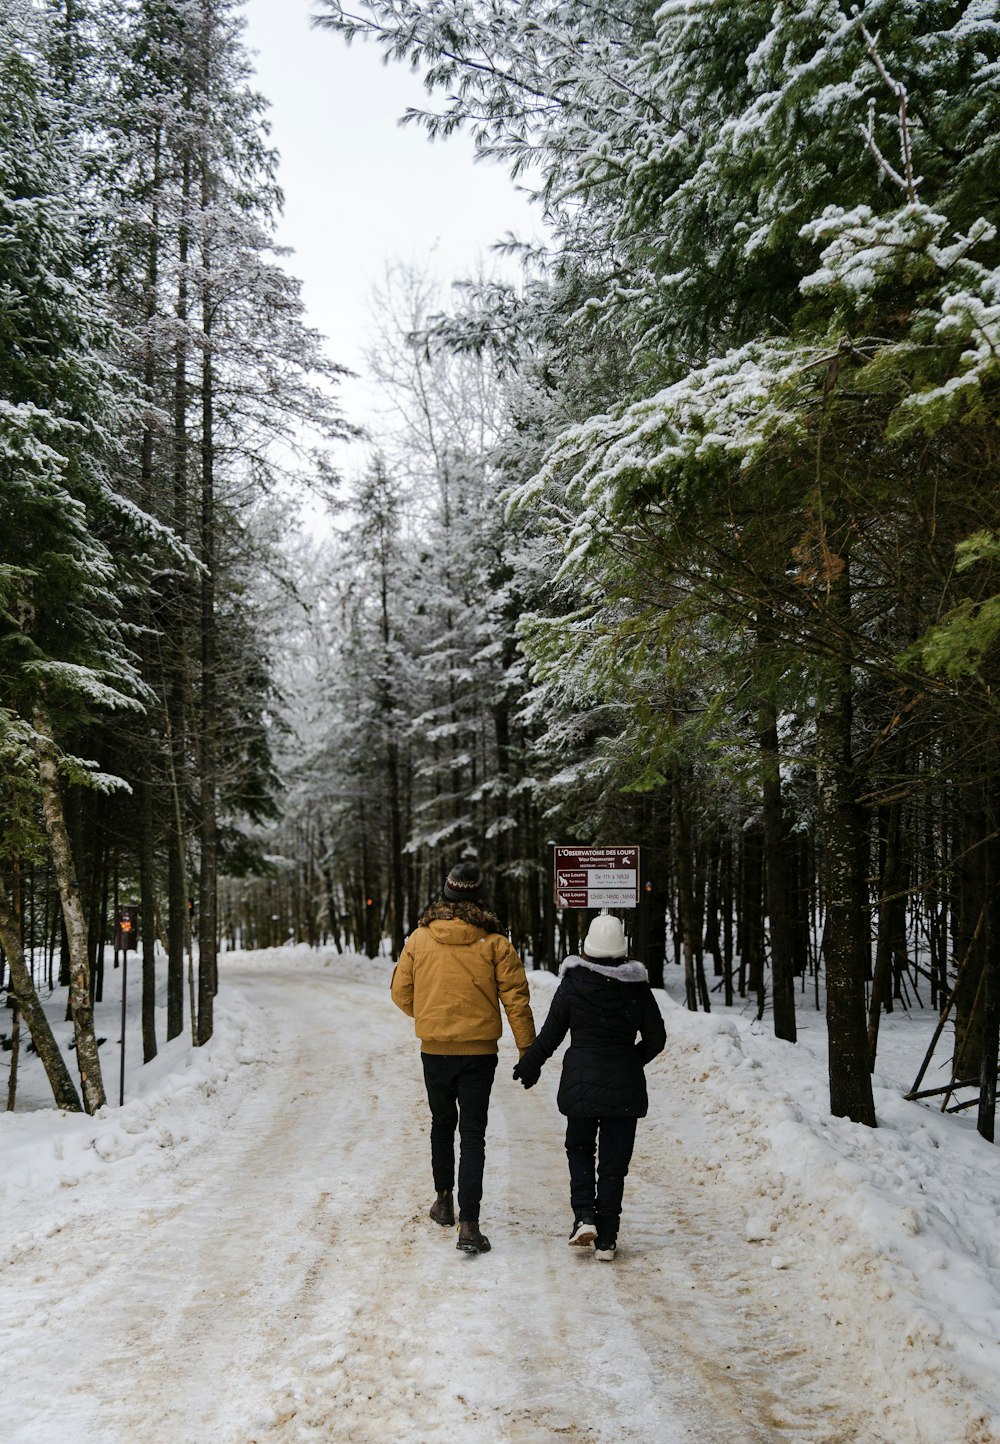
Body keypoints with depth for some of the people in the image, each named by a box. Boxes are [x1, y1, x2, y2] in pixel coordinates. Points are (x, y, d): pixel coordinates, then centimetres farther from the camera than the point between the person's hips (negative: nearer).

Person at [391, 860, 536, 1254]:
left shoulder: (419, 939, -3)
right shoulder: (494, 943, -8)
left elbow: (401, 992, 4)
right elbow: (516, 998, -7)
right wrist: (528, 1049, 1)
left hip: (435, 1049, 2)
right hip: (479, 1051, -2)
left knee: (442, 1122, 23)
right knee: (472, 1133, 1)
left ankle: (444, 1200, 35)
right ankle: (468, 1223, -7)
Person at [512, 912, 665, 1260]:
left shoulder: (572, 985, -6)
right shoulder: (638, 988, -3)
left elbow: (549, 1035, -1)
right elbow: (656, 1038, 3)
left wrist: (528, 1067, 15)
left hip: (580, 1083, -1)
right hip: (624, 1087, 1)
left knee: (579, 1149, 20)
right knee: (614, 1160, 8)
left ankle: (584, 1216, 2)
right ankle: (606, 1240, 10)